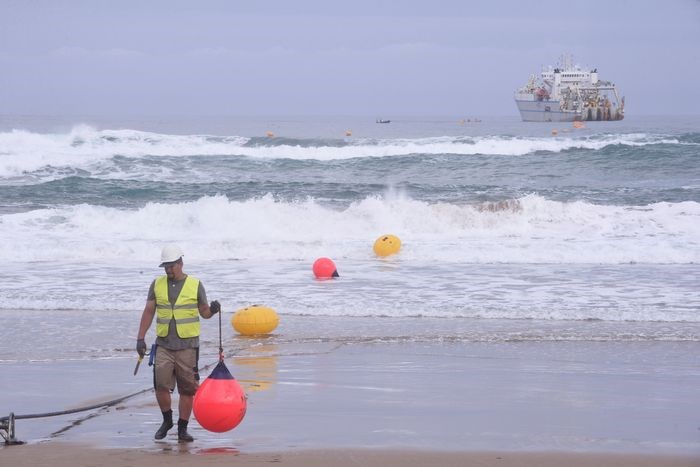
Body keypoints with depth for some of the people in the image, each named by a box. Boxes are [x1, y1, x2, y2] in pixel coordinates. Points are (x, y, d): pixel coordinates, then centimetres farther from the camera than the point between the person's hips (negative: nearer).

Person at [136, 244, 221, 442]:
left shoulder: (195, 285, 3)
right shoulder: (157, 284, 8)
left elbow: (204, 312, 9)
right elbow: (148, 312, 11)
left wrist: (213, 310, -14)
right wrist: (140, 338, 6)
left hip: (188, 345, -1)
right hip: (163, 344, 1)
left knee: (187, 389, 0)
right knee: (161, 386, -8)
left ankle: (182, 429, 9)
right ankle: (167, 420, 15)